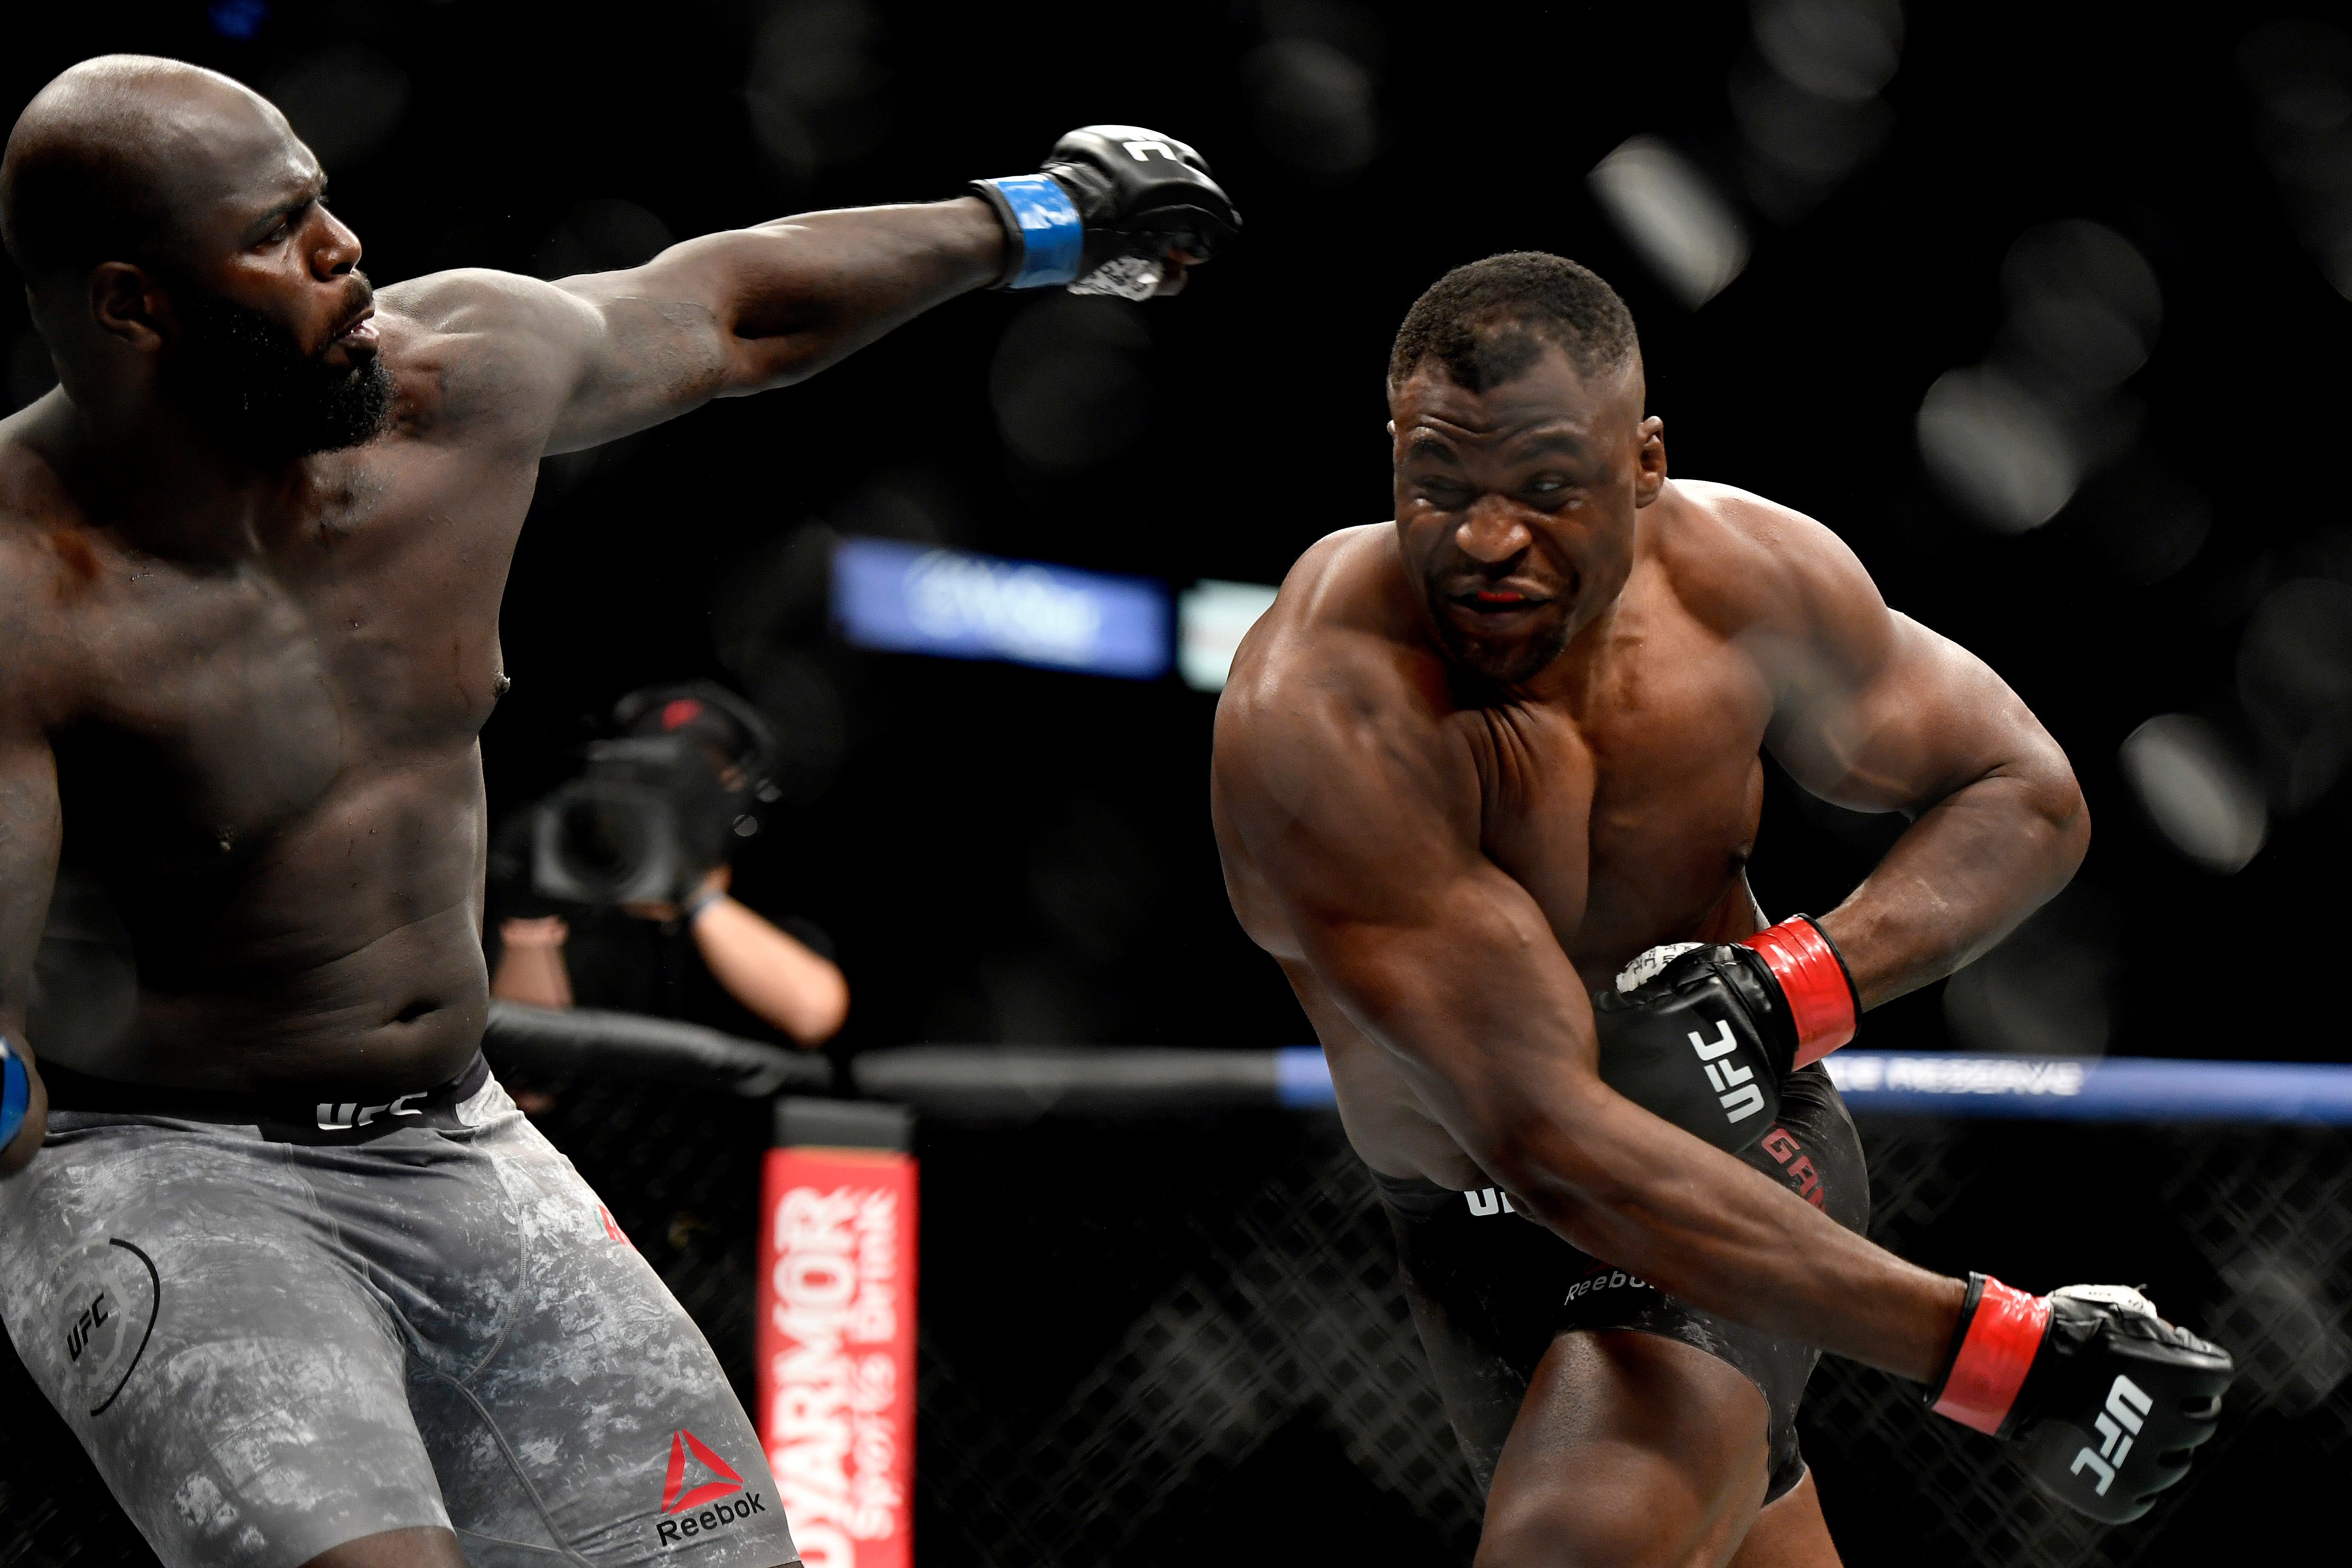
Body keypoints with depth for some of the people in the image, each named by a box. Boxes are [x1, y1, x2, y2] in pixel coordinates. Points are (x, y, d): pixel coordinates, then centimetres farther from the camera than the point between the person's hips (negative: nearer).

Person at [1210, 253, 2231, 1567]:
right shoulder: (1318, 726, -28)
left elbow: (2025, 796, 3)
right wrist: (1991, 1346, -38)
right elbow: (1550, 1141, -34)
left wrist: (1799, 980, -19)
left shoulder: (1749, 575, -13)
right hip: (1498, 1241, 0)